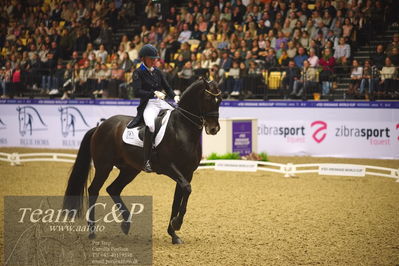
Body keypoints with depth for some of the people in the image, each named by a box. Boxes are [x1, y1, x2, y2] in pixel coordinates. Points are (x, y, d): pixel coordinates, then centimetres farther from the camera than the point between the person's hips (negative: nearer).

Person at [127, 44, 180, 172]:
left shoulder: (157, 72, 16)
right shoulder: (138, 73, -1)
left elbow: (167, 87, 17)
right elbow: (137, 92, -13)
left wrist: (174, 97, -4)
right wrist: (154, 93, -25)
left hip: (162, 103, 7)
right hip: (148, 104, -7)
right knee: (151, 124, -36)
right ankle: (146, 161, -37)